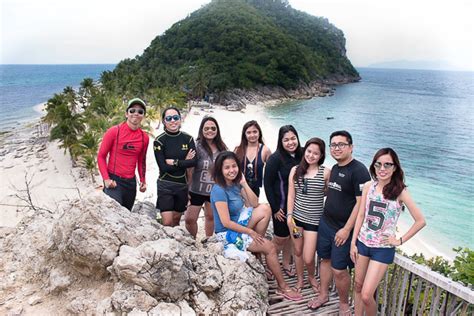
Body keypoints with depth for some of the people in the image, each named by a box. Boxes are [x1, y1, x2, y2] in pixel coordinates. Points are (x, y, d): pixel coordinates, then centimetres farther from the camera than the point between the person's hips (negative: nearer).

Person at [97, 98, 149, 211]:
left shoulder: (145, 137, 4)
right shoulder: (114, 131, -8)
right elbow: (101, 156, -4)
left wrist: (143, 180, 11)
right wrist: (106, 179, -12)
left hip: (131, 182, 5)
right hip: (114, 181, -5)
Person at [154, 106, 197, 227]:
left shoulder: (188, 138, 0)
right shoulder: (159, 141, -8)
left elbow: (193, 162, -10)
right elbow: (163, 167, -14)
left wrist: (174, 162, -15)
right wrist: (184, 162, -11)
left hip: (182, 185, 3)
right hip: (165, 185, -3)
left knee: (176, 221, 15)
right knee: (167, 223, -7)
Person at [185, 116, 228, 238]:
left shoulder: (221, 147, 0)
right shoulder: (197, 146, -16)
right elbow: (189, 169, -14)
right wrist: (186, 189, -14)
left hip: (215, 190, 4)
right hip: (197, 190, -4)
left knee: (211, 217, 18)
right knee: (190, 219, -1)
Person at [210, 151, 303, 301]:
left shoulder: (236, 184, 2)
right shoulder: (219, 190, -23)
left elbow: (254, 204, -2)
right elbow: (226, 223, -24)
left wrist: (244, 183, -10)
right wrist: (250, 232, -16)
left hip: (238, 225, 8)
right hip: (227, 233, -8)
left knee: (265, 209, -11)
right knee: (270, 248, -10)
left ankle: (257, 249, 1)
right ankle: (283, 287, 8)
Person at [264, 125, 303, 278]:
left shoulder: (301, 155, -2)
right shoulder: (275, 158, -16)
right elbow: (267, 184, -13)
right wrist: (275, 208, -13)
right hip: (281, 205, -5)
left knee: (290, 236, 18)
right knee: (280, 238, 5)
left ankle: (286, 263, 38)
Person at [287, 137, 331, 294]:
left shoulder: (326, 172, -7)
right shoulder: (295, 170, 0)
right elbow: (291, 195, 2)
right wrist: (289, 215, -2)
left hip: (314, 219, -2)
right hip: (296, 216, 3)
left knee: (308, 258, 0)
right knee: (298, 251, 16)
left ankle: (312, 277, 34)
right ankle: (300, 279, 40)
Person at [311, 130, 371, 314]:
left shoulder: (359, 170, -17)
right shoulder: (335, 168, 8)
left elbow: (361, 203, -20)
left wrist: (347, 229, -20)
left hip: (343, 229, -7)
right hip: (325, 223, 7)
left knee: (339, 270, 1)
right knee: (325, 259, 18)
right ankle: (323, 295, 37)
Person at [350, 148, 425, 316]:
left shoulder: (400, 191, -13)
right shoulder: (368, 186, -3)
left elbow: (420, 221, -9)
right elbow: (360, 215, 3)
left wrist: (400, 240, -7)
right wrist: (353, 243, 3)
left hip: (383, 248, -4)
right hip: (363, 243, 4)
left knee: (366, 295, -4)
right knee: (358, 286, 16)